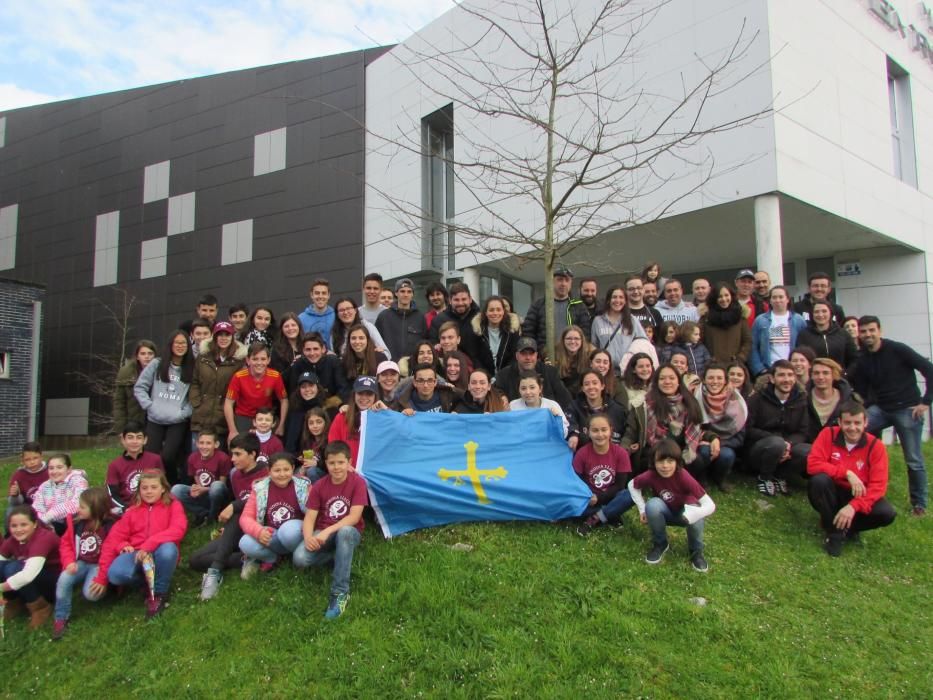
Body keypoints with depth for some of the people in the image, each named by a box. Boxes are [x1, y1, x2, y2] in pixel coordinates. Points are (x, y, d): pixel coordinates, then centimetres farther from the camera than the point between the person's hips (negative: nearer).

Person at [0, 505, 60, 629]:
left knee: (13, 568, -27)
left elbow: (28, 574, -37)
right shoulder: (13, 539, -4)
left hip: (55, 582, -6)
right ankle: (14, 602, 6)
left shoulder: (44, 538, -27)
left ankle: (40, 607, -11)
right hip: (32, 585, 7)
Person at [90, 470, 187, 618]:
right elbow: (114, 538, 4)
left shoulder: (173, 505, 4)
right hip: (136, 555, 2)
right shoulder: (133, 510, 13)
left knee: (168, 549, -37)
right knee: (115, 574, -30)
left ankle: (158, 592, -11)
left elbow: (177, 530, -15)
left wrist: (149, 545, -26)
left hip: (159, 555, -2)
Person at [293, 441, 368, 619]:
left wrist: (328, 531, -29)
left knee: (345, 531, -41)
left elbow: (354, 517, -19)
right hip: (322, 533, 3)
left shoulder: (358, 482, -11)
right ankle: (340, 556, -1)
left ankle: (340, 592, -32)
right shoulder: (318, 486, -2)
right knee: (299, 558, -28)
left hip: (349, 532, -2)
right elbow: (309, 518, -7)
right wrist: (308, 537, -29)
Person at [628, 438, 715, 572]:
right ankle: (660, 544, -5)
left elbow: (710, 505, -31)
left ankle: (696, 551, -4)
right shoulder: (651, 475, -26)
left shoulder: (684, 477, -32)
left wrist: (693, 514, -48)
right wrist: (642, 509, -12)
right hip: (665, 513, 1)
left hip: (684, 513, -1)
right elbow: (632, 485, -5)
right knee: (653, 505, -31)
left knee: (696, 515, -35)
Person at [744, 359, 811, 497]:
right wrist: (780, 441, -24)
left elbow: (803, 432, 0)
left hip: (787, 451, 3)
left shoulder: (801, 400, 4)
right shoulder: (757, 399, -6)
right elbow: (748, 430, -12)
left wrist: (789, 444, -23)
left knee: (810, 452, -27)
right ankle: (764, 478, -7)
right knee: (776, 443, -36)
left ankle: (780, 476, -1)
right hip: (757, 450, -3)